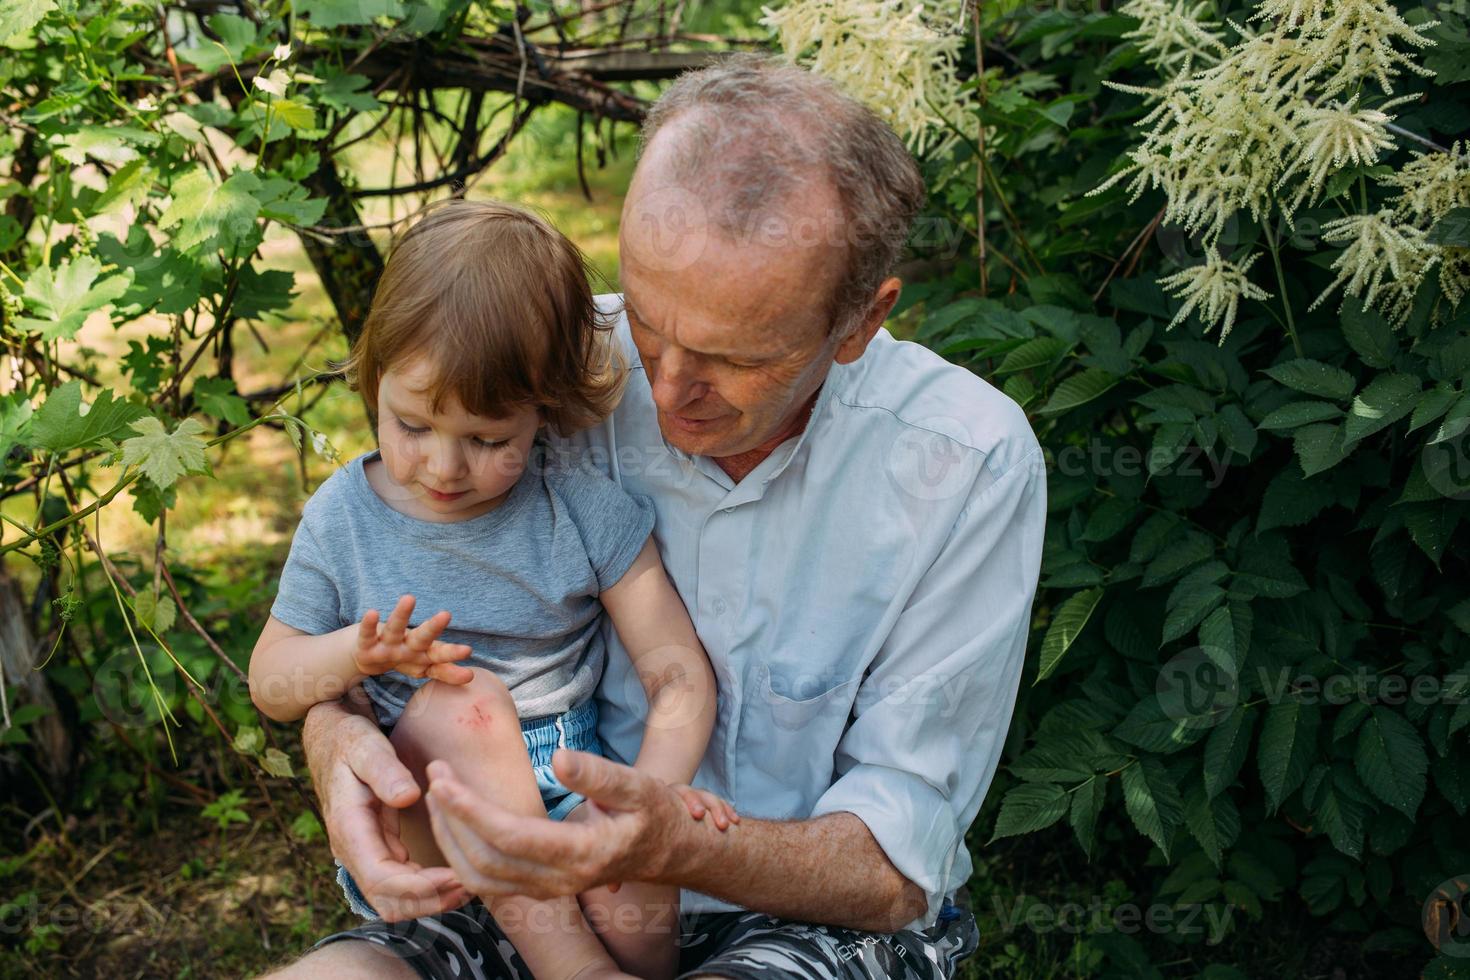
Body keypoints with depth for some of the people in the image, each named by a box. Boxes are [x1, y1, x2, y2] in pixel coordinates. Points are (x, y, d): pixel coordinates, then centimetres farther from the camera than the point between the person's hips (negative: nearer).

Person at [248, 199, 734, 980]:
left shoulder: (589, 512, -4)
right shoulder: (342, 520, 0)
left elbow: (678, 671, -7)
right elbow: (270, 682, 7)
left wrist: (654, 788, -27)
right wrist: (355, 654, -16)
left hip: (570, 797, -1)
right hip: (422, 818, 1)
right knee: (460, 700, -31)